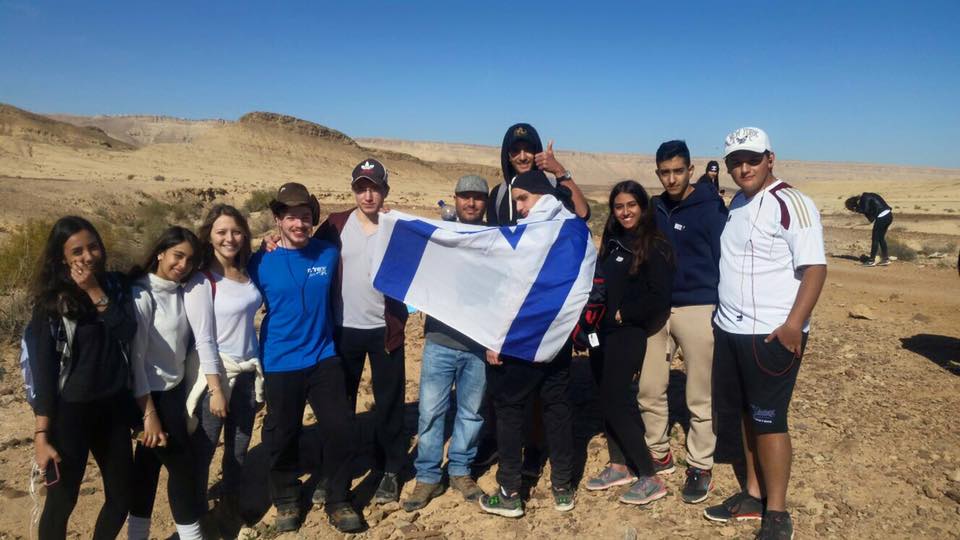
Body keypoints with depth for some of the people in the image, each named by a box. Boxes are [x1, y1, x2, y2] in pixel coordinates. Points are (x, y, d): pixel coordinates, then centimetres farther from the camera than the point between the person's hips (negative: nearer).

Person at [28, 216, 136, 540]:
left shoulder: (116, 285, 1)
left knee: (122, 496, 13)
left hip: (114, 407, 4)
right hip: (70, 411, -4)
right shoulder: (51, 299, -9)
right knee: (61, 501, 8)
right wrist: (42, 434, -13)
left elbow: (128, 333, -13)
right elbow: (43, 369, -11)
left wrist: (96, 292, -19)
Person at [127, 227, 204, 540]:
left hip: (175, 390, 7)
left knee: (149, 464, 16)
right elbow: (134, 356, -19)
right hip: (153, 395, -6)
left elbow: (184, 344, 5)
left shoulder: (181, 293, 3)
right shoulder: (141, 295, -16)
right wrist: (149, 414, -20)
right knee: (181, 464, 1)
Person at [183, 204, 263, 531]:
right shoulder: (201, 281, -13)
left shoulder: (246, 273, 4)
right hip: (216, 373, -6)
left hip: (248, 371, 6)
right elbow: (203, 340, -15)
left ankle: (230, 509, 35)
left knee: (239, 448, 17)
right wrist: (215, 388, -17)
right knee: (203, 449, 5)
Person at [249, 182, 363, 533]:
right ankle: (287, 502, 34)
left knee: (342, 431, 1)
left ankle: (338, 502, 21)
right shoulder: (261, 262, -7)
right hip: (280, 364, -1)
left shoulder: (328, 253, -2)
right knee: (282, 438, 10)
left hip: (324, 358, 2)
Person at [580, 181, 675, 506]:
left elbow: (659, 297, -16)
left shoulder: (653, 247, -9)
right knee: (608, 399, 11)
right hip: (602, 332, 7)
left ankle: (650, 479, 4)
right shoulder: (613, 241, 12)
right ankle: (619, 466, 25)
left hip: (627, 335, -7)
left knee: (616, 402, -7)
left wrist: (622, 314, -13)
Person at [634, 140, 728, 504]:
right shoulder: (655, 209, 10)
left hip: (697, 308, -5)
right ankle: (659, 455, 26)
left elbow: (725, 259, -7)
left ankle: (700, 467, 18)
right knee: (649, 389, 9)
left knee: (700, 396, 4)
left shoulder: (711, 207, -6)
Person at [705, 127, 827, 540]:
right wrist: (724, 315, 15)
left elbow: (814, 268, -17)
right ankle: (753, 495, 29)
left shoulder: (792, 204, -11)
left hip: (772, 334, -7)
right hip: (730, 329, 8)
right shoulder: (737, 203, 13)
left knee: (768, 420, -1)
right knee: (747, 414, 15)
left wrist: (793, 325, -24)